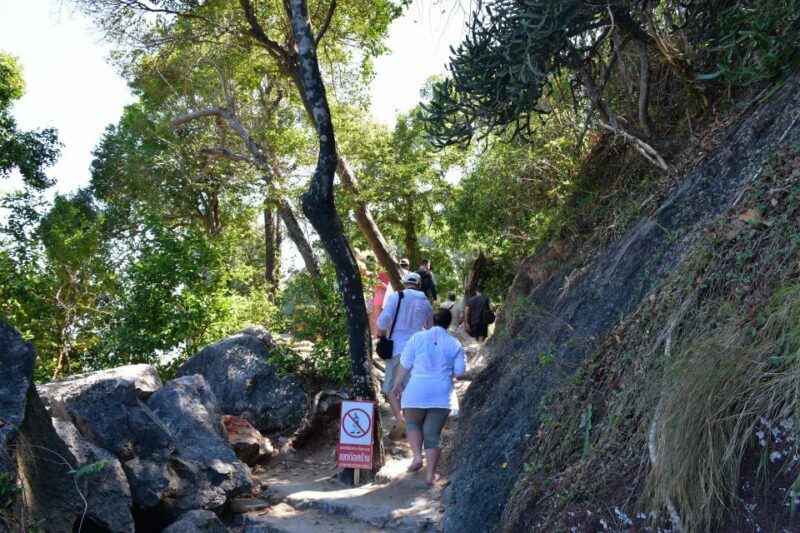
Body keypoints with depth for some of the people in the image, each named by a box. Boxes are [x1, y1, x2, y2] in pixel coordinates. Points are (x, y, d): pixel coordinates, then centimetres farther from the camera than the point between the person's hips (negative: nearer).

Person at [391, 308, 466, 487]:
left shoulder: (418, 338, -1)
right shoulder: (454, 344, 2)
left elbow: (405, 363, 1)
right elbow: (460, 371, 4)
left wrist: (398, 383, 13)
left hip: (417, 390, -1)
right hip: (442, 393, 1)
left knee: (413, 423, 20)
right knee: (433, 433, 6)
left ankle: (417, 456, -3)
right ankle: (430, 474, 5)